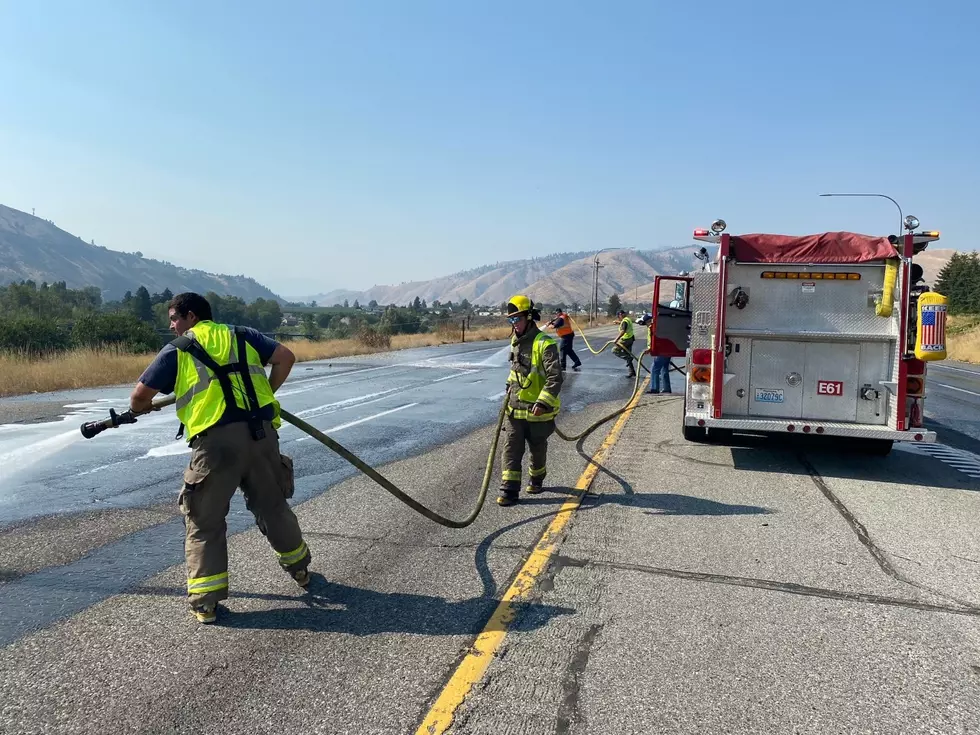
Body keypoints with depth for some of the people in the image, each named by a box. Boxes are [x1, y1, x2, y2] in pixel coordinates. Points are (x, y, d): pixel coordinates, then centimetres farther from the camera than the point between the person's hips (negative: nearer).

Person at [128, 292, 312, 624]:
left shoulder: (176, 351, 10)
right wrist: (265, 393, 22)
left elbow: (139, 397, 10)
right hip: (261, 432, 4)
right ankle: (299, 567, 37)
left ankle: (205, 600, 11)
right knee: (272, 506, 21)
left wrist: (143, 408, 34)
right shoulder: (242, 336, 18)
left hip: (215, 441, -3)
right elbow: (285, 357, 10)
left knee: (203, 520, 11)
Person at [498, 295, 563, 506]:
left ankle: (537, 479, 36)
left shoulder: (545, 344, -18)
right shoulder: (515, 342, 7)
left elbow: (555, 378, -23)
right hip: (515, 409, 6)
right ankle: (509, 489, 3)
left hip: (537, 410, -6)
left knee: (538, 448, 14)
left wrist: (543, 402, -29)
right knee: (511, 449, 0)